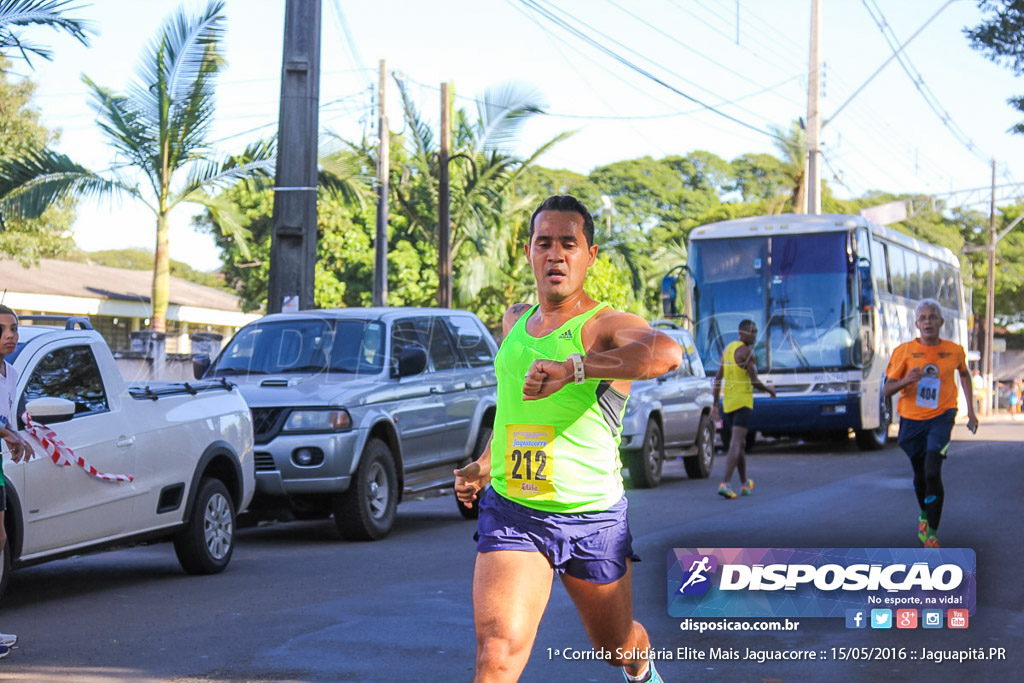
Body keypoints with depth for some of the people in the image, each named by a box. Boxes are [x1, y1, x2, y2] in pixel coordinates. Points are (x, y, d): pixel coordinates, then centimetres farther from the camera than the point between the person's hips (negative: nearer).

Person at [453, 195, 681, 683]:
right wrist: (484, 465, 20)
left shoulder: (607, 327, -12)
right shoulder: (515, 320, 9)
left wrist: (573, 368, -45)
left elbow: (666, 352, -36)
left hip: (594, 518, -3)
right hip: (511, 513, 3)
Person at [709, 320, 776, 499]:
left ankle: (745, 484, 32)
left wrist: (714, 405, 15)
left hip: (727, 402, 8)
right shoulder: (746, 352, -11)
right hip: (743, 402, -8)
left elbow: (718, 378, 14)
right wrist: (769, 390, 7)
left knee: (740, 443, 21)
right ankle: (725, 484, -25)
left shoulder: (728, 349, 15)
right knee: (736, 445, -13)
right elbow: (755, 381, -13)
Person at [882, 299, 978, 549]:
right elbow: (887, 390, -5)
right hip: (911, 419, 1)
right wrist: (905, 381, -26)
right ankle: (924, 515, 45)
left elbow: (964, 374, 21)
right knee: (920, 473, 15)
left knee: (932, 472, -19)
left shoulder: (955, 351, -1)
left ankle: (932, 532, -12)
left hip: (941, 417, -1)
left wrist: (971, 410, 18)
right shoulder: (904, 351, -6)